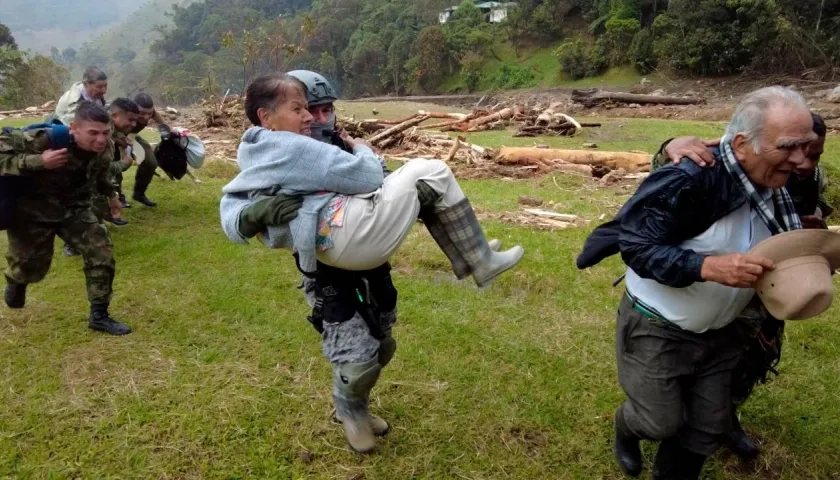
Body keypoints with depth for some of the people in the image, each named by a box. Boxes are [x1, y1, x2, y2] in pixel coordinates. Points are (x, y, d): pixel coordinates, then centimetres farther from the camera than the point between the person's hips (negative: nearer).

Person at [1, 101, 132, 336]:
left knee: (102, 254, -9)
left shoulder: (103, 148, -14)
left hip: (75, 209, 4)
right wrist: (38, 162, -43)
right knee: (31, 266, 9)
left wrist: (110, 195, 23)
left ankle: (99, 316, 6)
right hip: (34, 211, -4)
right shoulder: (47, 140, -34)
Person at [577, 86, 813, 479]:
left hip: (717, 331, 7)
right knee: (662, 423, 8)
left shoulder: (775, 188, -3)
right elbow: (635, 245, -28)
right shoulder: (689, 179, -29)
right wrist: (709, 266, -38)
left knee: (708, 428, 15)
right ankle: (626, 428, 44)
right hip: (657, 328, -7)